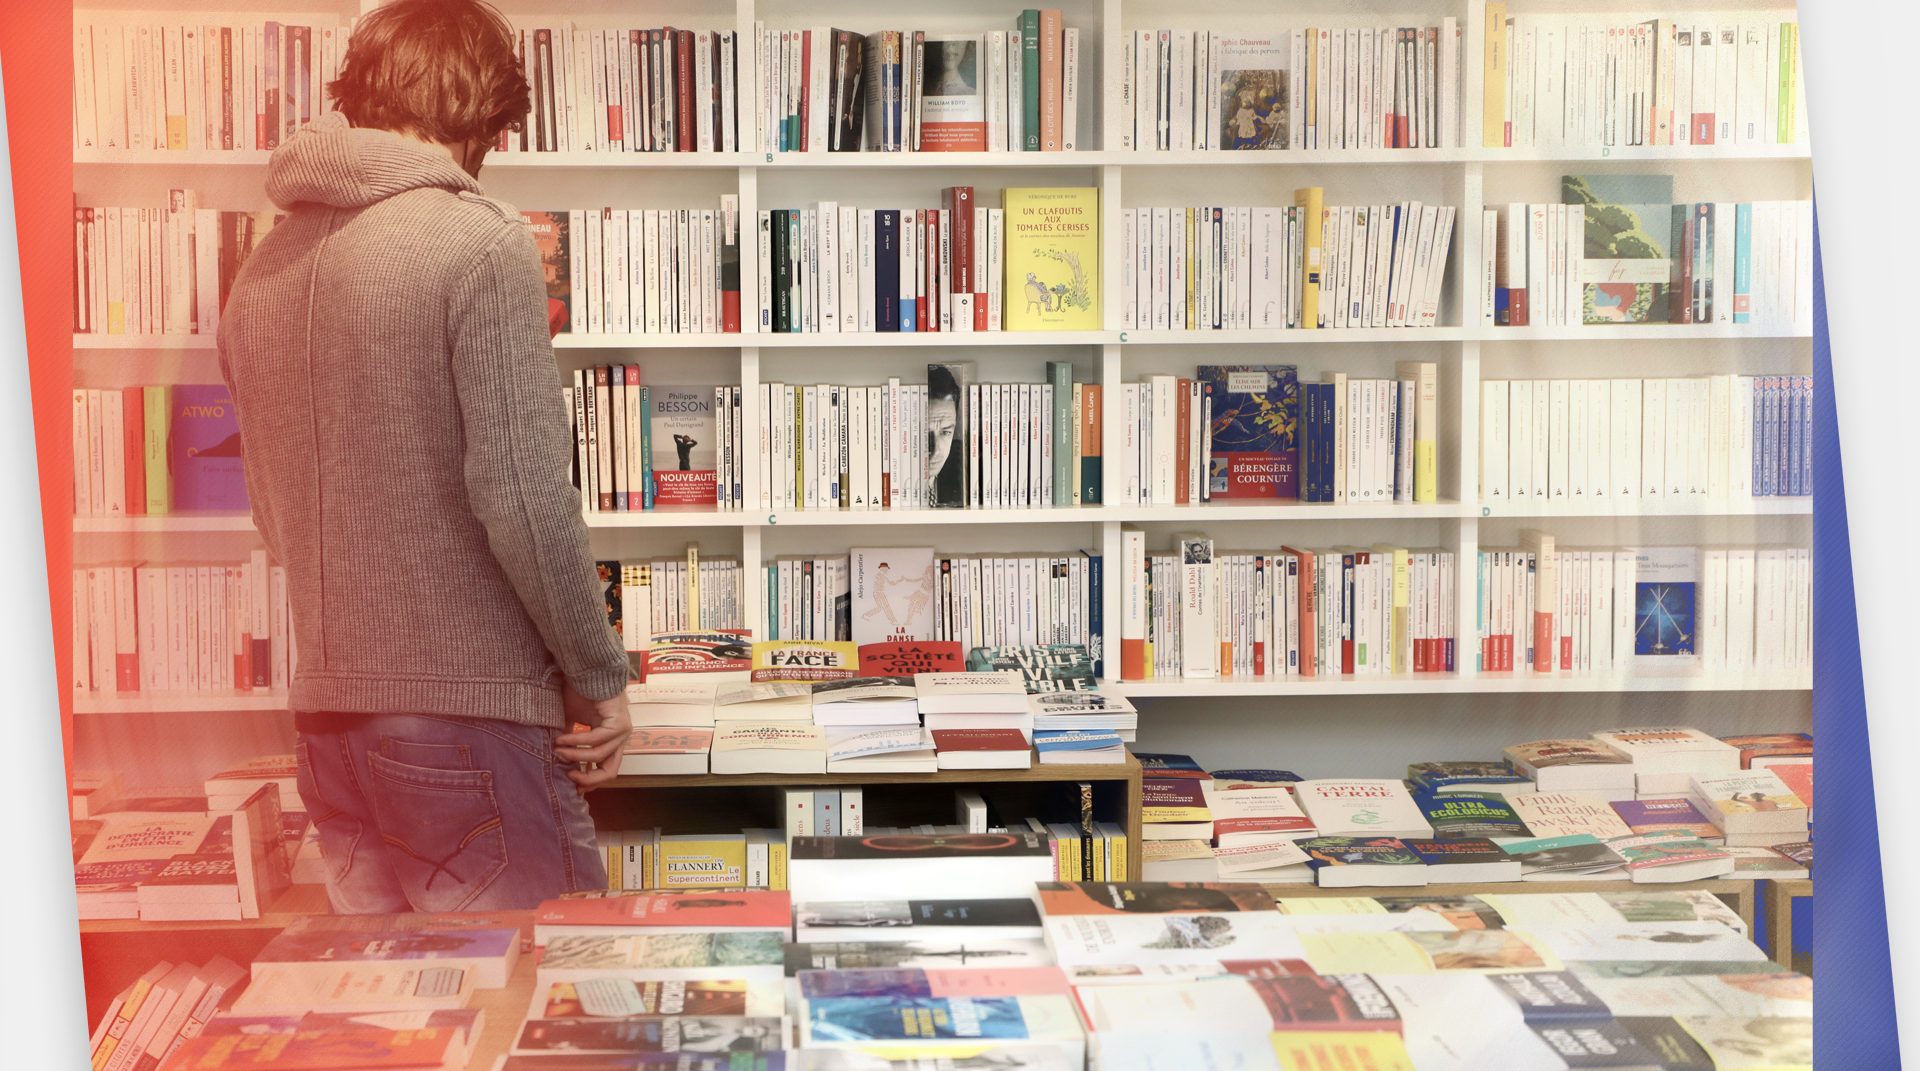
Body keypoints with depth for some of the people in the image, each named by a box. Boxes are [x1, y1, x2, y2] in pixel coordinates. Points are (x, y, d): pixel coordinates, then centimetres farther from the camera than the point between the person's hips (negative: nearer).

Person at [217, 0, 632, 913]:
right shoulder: (478, 242, -11)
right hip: (468, 713, -7)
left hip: (326, 716, 7)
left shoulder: (262, 271, 11)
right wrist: (599, 679, -6)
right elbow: (522, 496, -17)